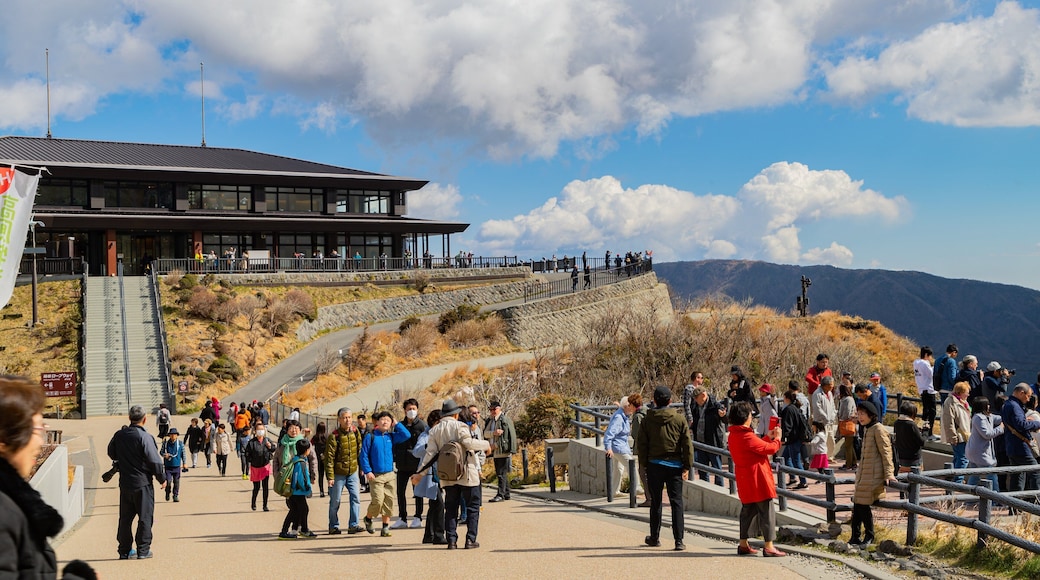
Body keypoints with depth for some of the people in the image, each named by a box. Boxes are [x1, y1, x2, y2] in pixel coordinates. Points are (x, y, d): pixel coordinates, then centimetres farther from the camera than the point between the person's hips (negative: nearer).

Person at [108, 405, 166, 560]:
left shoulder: (119, 435, 2)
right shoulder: (144, 437, -16)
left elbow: (112, 454, 17)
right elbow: (155, 461, -15)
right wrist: (162, 479, -3)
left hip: (124, 483, 5)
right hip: (142, 484, -5)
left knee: (125, 518, 12)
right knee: (145, 517, 4)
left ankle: (124, 551, 16)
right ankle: (143, 550, 5)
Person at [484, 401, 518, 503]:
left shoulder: (505, 420, -8)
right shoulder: (489, 421, 16)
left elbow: (505, 437, -13)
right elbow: (485, 433, 2)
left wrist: (495, 445, -13)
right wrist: (494, 433, -17)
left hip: (503, 452, -8)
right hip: (495, 452, 8)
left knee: (502, 474, -11)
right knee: (500, 474, 13)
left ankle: (501, 495, -11)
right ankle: (506, 494, 22)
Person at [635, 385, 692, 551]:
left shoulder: (647, 420, -3)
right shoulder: (679, 419, -3)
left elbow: (641, 444, 0)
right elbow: (687, 445, -3)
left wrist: (644, 463, 10)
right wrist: (687, 467, 2)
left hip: (654, 464, 1)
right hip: (675, 465, -1)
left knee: (656, 502, 13)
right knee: (676, 502, 2)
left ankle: (655, 537, 23)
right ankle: (679, 540, -3)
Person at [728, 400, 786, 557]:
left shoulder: (733, 435, 8)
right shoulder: (747, 436, -22)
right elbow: (770, 449, -16)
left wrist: (768, 437, 19)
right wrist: (777, 439, 3)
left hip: (745, 480, 9)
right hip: (757, 479, -9)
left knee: (748, 511, 16)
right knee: (766, 511, -3)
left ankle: (743, 545, 21)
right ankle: (768, 547, -1)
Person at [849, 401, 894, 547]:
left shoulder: (878, 429, -11)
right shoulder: (867, 429, 16)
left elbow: (886, 452, -14)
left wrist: (889, 473, -16)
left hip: (873, 475, -9)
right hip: (864, 474, 9)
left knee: (863, 505, -6)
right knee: (857, 504, 7)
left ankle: (869, 537, 7)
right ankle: (855, 537, 12)